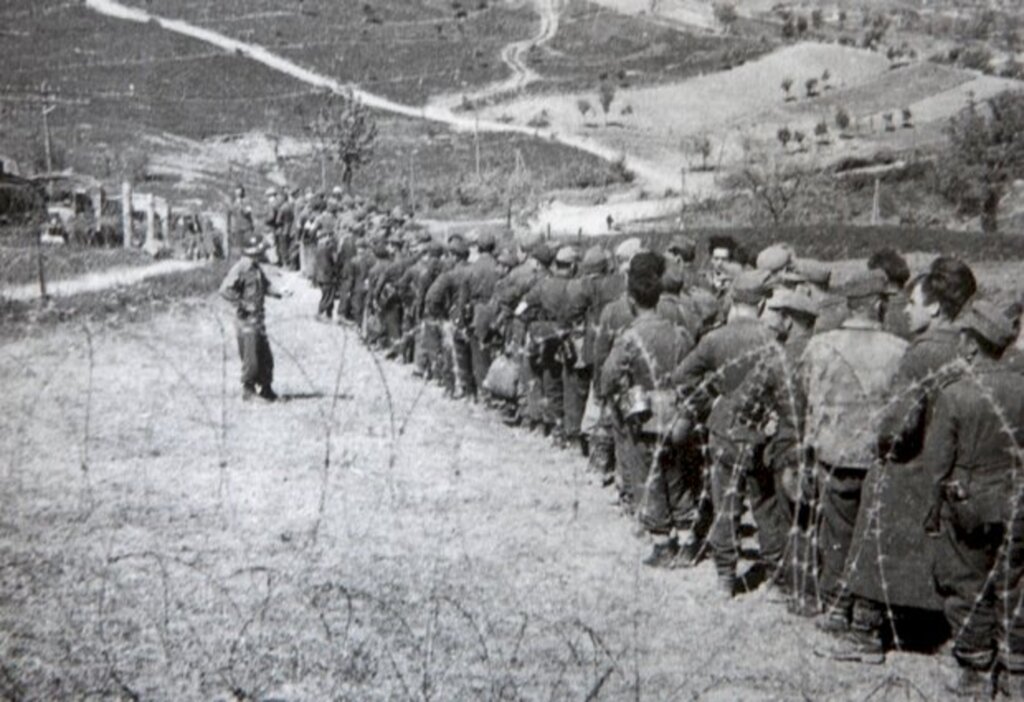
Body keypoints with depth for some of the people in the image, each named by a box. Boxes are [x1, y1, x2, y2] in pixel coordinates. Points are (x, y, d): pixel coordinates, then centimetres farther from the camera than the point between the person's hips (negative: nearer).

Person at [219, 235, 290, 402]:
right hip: (246, 320, -9)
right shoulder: (239, 269, -16)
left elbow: (266, 285, 25)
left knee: (265, 357, 12)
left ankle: (265, 389, 22)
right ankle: (248, 389, 9)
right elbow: (225, 290, -24)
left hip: (258, 319, 9)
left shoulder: (257, 269, 12)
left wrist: (279, 293, 8)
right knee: (251, 359, -5)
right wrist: (243, 305, -22)